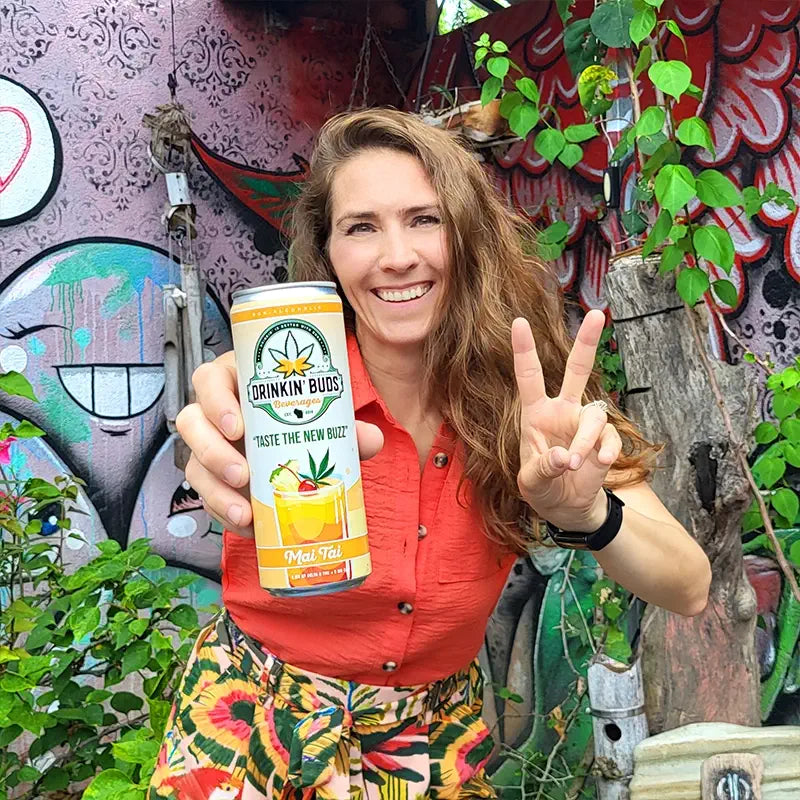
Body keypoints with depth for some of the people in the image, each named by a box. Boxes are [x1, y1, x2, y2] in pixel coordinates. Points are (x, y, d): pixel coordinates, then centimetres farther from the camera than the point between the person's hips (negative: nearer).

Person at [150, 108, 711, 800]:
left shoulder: (525, 394, -16)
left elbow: (689, 590, -21)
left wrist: (584, 512, -40)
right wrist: (246, 465, -64)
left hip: (434, 738, 2)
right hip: (257, 726, -1)